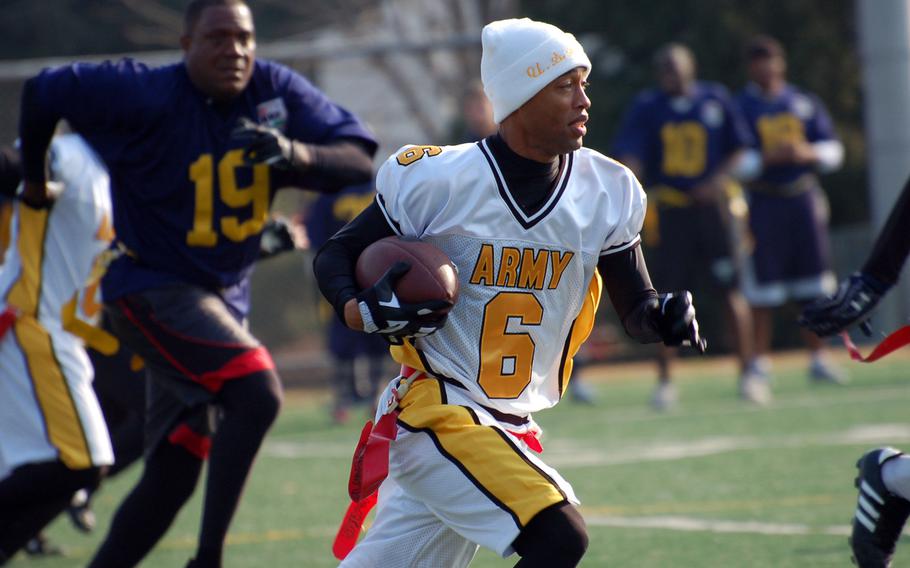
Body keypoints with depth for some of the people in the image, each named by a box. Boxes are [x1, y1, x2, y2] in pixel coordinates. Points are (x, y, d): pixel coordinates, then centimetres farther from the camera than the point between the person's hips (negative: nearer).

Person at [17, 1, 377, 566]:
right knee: (258, 392, -27)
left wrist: (295, 153, -30)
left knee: (174, 473, 8)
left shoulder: (278, 91, -5)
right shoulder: (148, 96, -18)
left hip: (224, 298, 6)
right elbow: (43, 91, -7)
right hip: (152, 290, -6)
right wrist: (34, 178, 9)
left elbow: (360, 160, -10)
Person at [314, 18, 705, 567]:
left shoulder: (604, 190, 0)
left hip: (509, 426, 6)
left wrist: (663, 317, -18)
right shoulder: (438, 180, -12)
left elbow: (636, 306, 5)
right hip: (436, 413, -6)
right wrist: (362, 310, -23)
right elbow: (336, 255, -2)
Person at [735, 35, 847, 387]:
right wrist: (767, 158, -21)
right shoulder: (740, 108, -1)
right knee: (762, 289, -6)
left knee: (815, 290, 6)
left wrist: (807, 153, -10)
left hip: (804, 199, 4)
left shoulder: (805, 103, 11)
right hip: (762, 203, -4)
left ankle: (818, 360, 15)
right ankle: (760, 362, 2)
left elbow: (833, 152, 10)